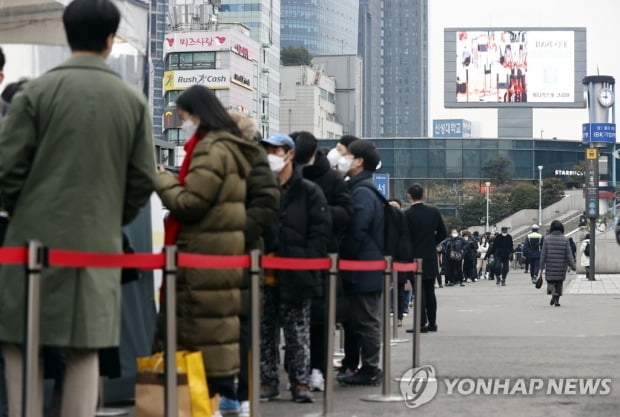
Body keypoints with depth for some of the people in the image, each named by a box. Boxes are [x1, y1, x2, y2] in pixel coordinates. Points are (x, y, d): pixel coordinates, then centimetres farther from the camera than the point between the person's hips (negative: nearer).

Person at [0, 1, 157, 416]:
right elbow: (144, 180, 4)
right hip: (99, 243, 2)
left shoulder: (36, 91, -5)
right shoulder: (134, 101, 4)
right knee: (85, 351, 7)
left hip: (36, 239, -2)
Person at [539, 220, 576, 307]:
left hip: (550, 266, -1)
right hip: (561, 266, 1)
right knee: (559, 283, 14)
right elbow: (569, 254, -6)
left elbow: (543, 254, -4)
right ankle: (557, 300, 11)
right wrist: (573, 266, -1)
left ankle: (553, 293, -20)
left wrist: (542, 267, 1)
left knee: (550, 281, 9)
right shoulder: (565, 239, -4)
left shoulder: (547, 239, -5)